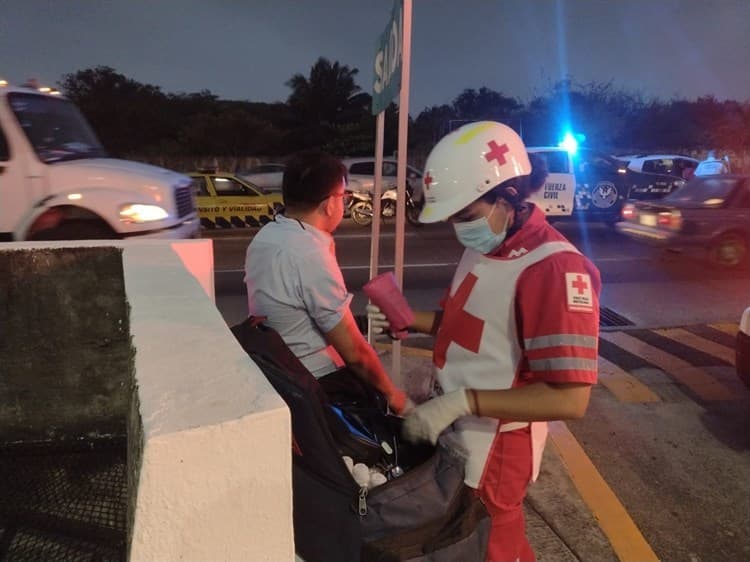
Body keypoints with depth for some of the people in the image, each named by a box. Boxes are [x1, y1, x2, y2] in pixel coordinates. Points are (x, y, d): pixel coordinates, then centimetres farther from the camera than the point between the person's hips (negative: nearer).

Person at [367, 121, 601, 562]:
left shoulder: (555, 269, -26)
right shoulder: (484, 249, 2)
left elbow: (570, 399, -28)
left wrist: (464, 401, -31)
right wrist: (410, 321, -2)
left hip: (493, 449, -8)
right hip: (454, 434, 8)